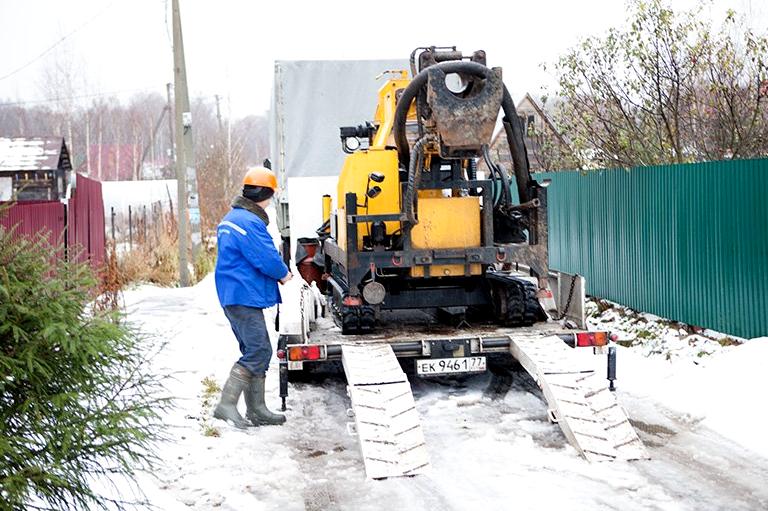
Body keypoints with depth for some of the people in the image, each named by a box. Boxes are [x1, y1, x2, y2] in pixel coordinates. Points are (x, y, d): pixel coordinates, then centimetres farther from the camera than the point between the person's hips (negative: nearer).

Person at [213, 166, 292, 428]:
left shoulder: (230, 219, 17)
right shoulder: (250, 223, -18)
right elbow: (267, 259, -21)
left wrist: (278, 271, 10)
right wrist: (284, 274, 0)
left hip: (233, 295, 11)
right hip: (244, 296, -11)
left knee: (254, 352, 14)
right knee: (259, 352, -10)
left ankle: (256, 410, 18)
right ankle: (226, 404, -11)